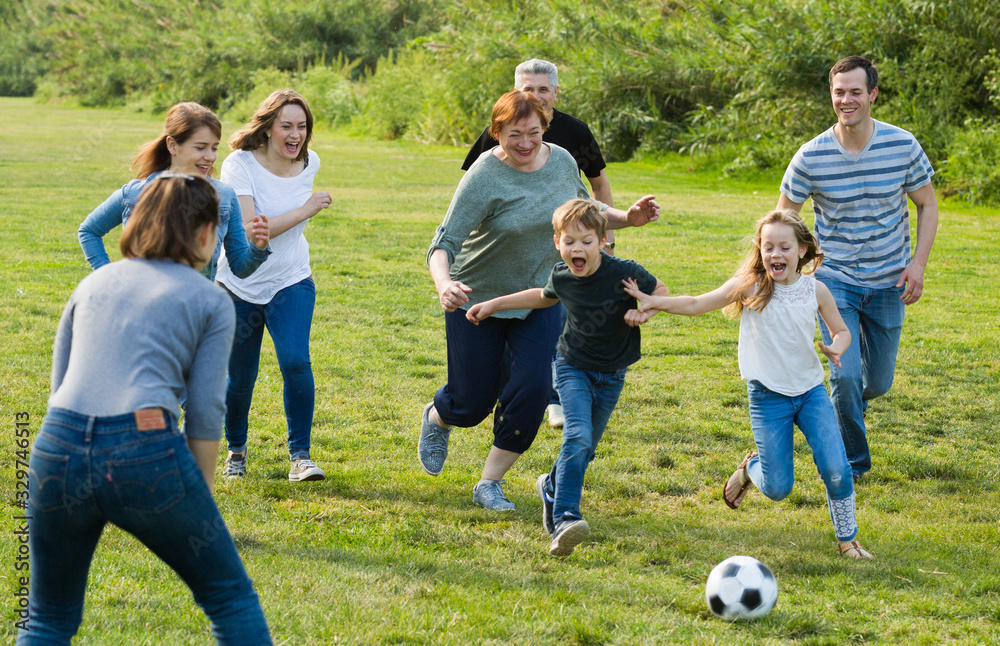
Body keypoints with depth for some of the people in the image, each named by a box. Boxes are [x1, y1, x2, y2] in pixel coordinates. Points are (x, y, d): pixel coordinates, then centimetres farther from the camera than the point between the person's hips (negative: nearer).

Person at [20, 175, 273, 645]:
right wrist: (200, 497, 13)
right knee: (231, 600, 14)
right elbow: (205, 413, 4)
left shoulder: (94, 282, 22)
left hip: (57, 447, 4)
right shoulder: (210, 301, 11)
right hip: (145, 450, -4)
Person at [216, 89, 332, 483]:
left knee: (296, 361, -20)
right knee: (239, 378, 8)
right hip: (240, 285, -2)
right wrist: (305, 211, -24)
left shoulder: (310, 164, -2)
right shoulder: (240, 165, -17)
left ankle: (300, 455, -10)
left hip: (291, 284, 2)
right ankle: (236, 449, 34)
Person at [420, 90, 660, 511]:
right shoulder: (484, 178, -23)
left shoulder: (562, 161, -5)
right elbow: (444, 243, -27)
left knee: (534, 388, -13)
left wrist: (628, 219, -2)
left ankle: (489, 484, 5)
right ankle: (436, 419, 46)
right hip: (478, 301, -4)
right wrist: (444, 285, -47)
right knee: (473, 402, 6)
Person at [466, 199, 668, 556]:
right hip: (573, 367, -1)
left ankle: (552, 488, 42)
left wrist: (642, 312, -23)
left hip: (611, 375, 1)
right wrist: (495, 304, 14)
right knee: (577, 438, -22)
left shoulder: (625, 273, -21)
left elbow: (660, 291, -3)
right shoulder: (561, 276, -10)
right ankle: (564, 520, -26)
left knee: (585, 448, 12)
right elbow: (544, 297, 14)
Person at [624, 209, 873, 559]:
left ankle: (848, 538, 10)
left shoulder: (815, 290, -2)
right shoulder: (750, 286, -8)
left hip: (811, 392, 2)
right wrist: (655, 302, -23)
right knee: (777, 488, -2)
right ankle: (750, 468, 33)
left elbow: (841, 330, 11)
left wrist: (836, 349, -12)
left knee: (837, 471, -12)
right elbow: (697, 304, -11)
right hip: (768, 397, -2)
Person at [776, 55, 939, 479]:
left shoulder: (903, 146, -11)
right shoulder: (811, 157, -14)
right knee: (845, 376, -11)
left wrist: (918, 262, -8)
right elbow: (783, 217, 1)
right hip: (835, 280, -2)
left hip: (887, 283, 2)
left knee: (878, 382, 11)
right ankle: (853, 461, 12)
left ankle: (854, 397, 49)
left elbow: (927, 204, 3)